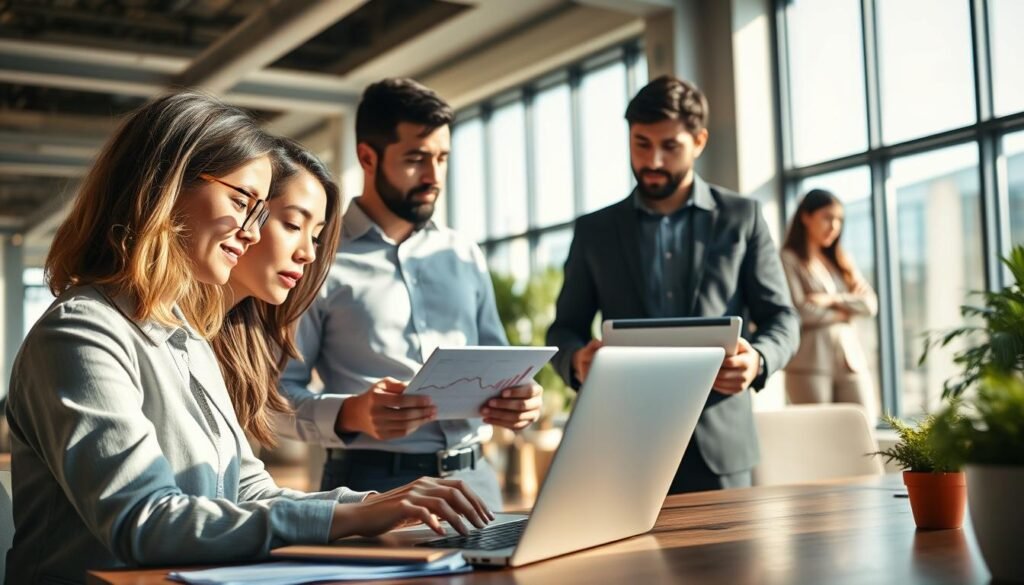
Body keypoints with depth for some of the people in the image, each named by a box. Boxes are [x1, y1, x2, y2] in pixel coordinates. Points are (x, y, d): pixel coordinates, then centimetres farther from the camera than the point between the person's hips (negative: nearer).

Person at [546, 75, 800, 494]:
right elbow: (564, 329, 11)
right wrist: (578, 360, -12)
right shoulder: (594, 231, 11)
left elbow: (781, 318, 7)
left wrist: (758, 359, -15)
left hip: (717, 444, -1)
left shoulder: (742, 217, 8)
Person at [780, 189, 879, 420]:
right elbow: (798, 312, -13)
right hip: (810, 364, -6)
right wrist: (845, 311, 1)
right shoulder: (789, 260, -1)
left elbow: (870, 304, 8)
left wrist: (833, 299, -9)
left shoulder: (841, 260, 19)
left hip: (851, 360, 6)